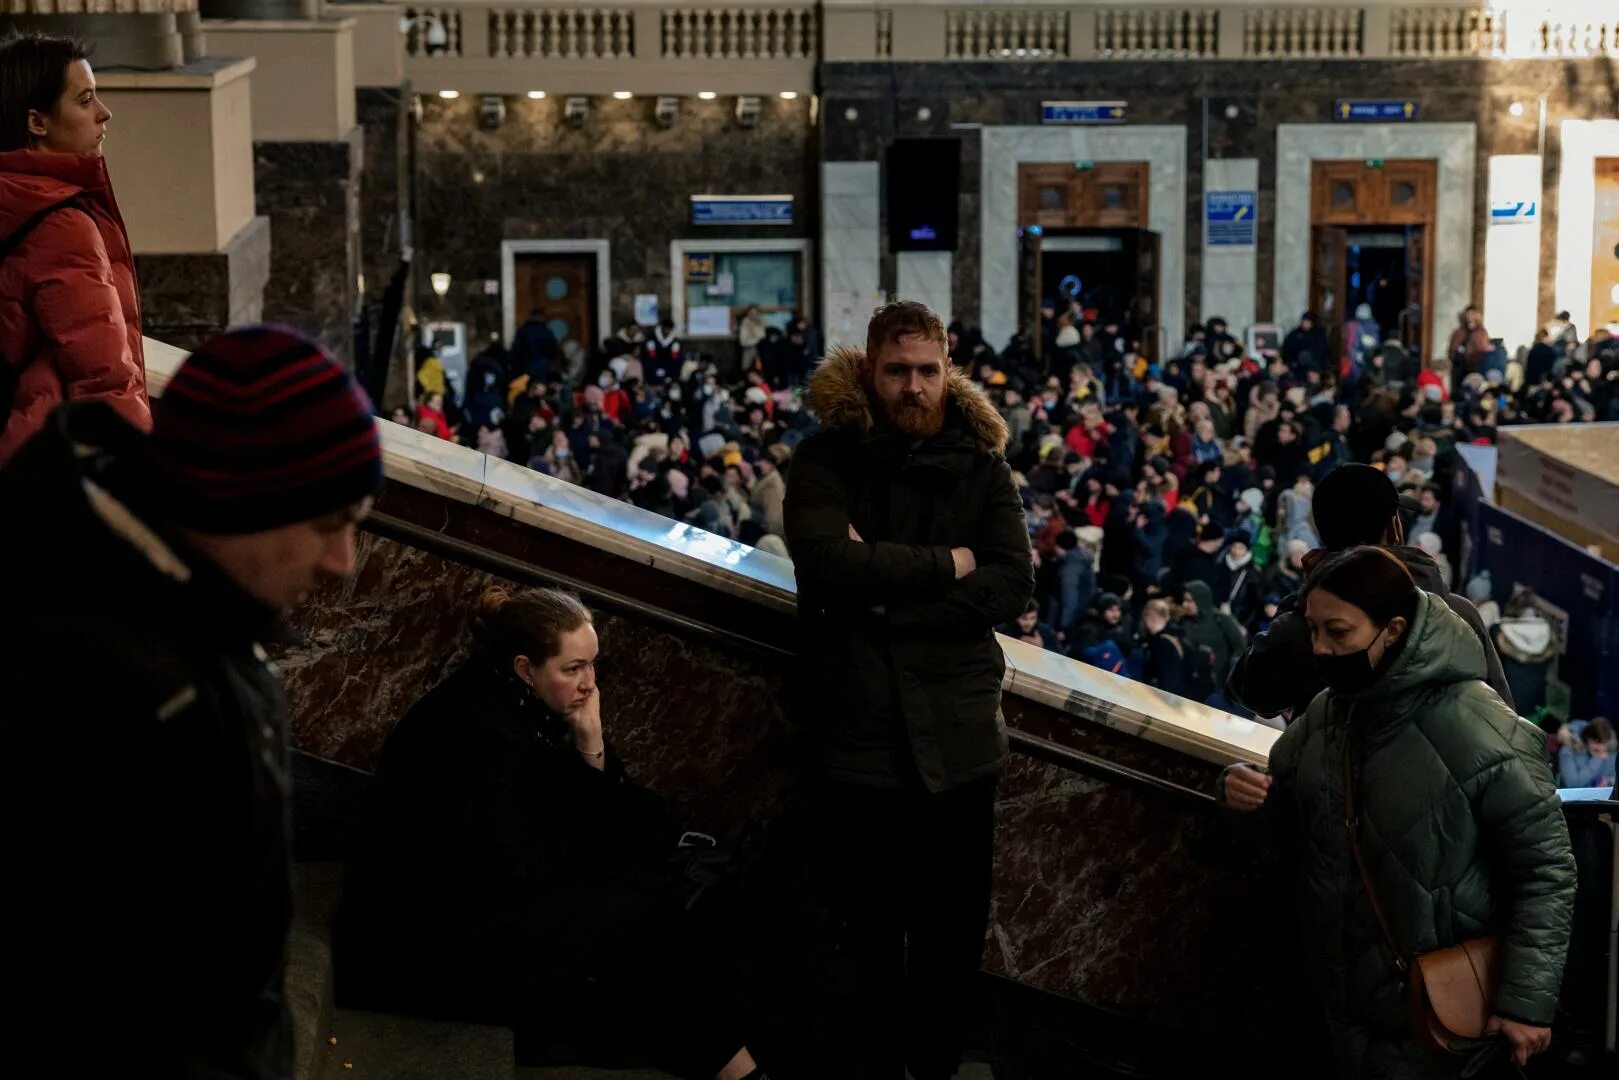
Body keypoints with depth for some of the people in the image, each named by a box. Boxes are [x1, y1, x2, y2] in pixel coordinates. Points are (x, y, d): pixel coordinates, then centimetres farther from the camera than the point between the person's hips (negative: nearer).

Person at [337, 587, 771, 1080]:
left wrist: (592, 747, -11)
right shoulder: (480, 724, -22)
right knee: (644, 897, -12)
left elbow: (603, 826, 5)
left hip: (484, 906, 9)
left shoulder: (526, 708, 3)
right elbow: (519, 873, -24)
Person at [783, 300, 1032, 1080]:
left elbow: (1013, 584, -7)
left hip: (957, 735, 2)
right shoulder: (825, 459, -1)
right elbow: (824, 561, -18)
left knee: (953, 930, 10)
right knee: (868, 933, 10)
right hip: (859, 733, -2)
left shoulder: (979, 464, 4)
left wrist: (892, 596, -15)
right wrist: (942, 566, -13)